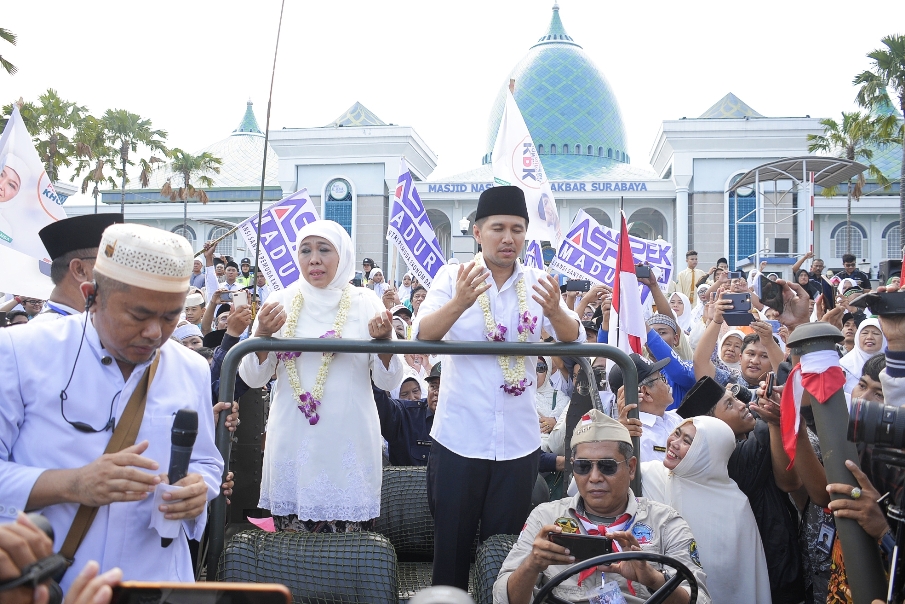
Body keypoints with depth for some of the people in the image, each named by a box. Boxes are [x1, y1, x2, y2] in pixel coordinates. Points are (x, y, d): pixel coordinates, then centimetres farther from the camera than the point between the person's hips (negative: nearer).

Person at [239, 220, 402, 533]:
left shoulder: (365, 302, 2)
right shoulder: (281, 301, 5)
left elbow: (388, 381, -1)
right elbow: (253, 378, 3)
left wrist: (384, 340, -19)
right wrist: (262, 335, -14)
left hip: (350, 441, -1)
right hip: (293, 443, 1)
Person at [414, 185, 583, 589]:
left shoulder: (538, 282, 3)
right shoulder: (452, 276, -4)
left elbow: (575, 341, -8)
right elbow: (421, 336, -17)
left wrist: (554, 311, -30)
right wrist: (459, 302, -37)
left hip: (519, 443, 2)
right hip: (458, 440, -2)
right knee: (452, 546, 9)